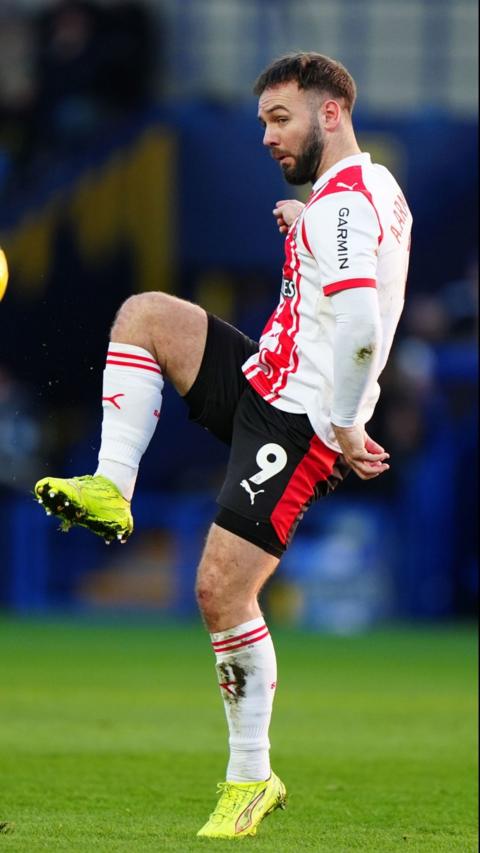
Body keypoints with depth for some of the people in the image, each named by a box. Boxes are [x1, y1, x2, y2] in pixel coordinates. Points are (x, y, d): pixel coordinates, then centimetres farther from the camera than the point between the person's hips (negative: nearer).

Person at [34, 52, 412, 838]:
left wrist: (341, 428, -23)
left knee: (220, 592, -11)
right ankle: (111, 491, -1)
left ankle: (252, 778, 0)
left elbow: (359, 326, -33)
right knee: (144, 313, 8)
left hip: (297, 422, -10)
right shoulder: (373, 190, 12)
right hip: (267, 384, 10)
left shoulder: (339, 206, -20)